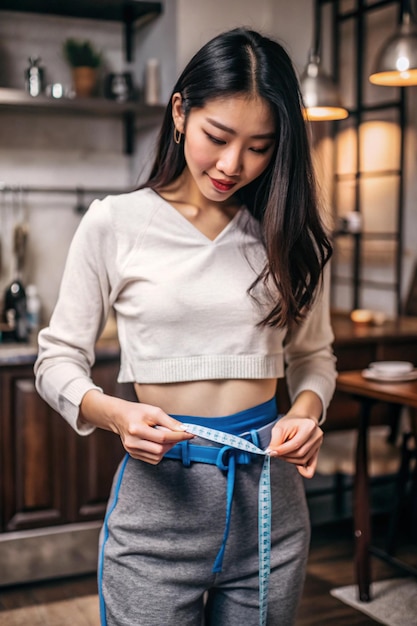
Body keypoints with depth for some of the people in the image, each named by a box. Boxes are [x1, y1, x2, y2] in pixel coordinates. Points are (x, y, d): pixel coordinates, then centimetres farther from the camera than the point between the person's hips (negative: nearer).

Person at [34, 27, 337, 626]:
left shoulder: (291, 235, 1)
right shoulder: (114, 224, -6)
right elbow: (58, 360, -1)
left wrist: (306, 410, -9)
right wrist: (116, 414, -20)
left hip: (270, 489, 3)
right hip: (158, 492, -2)